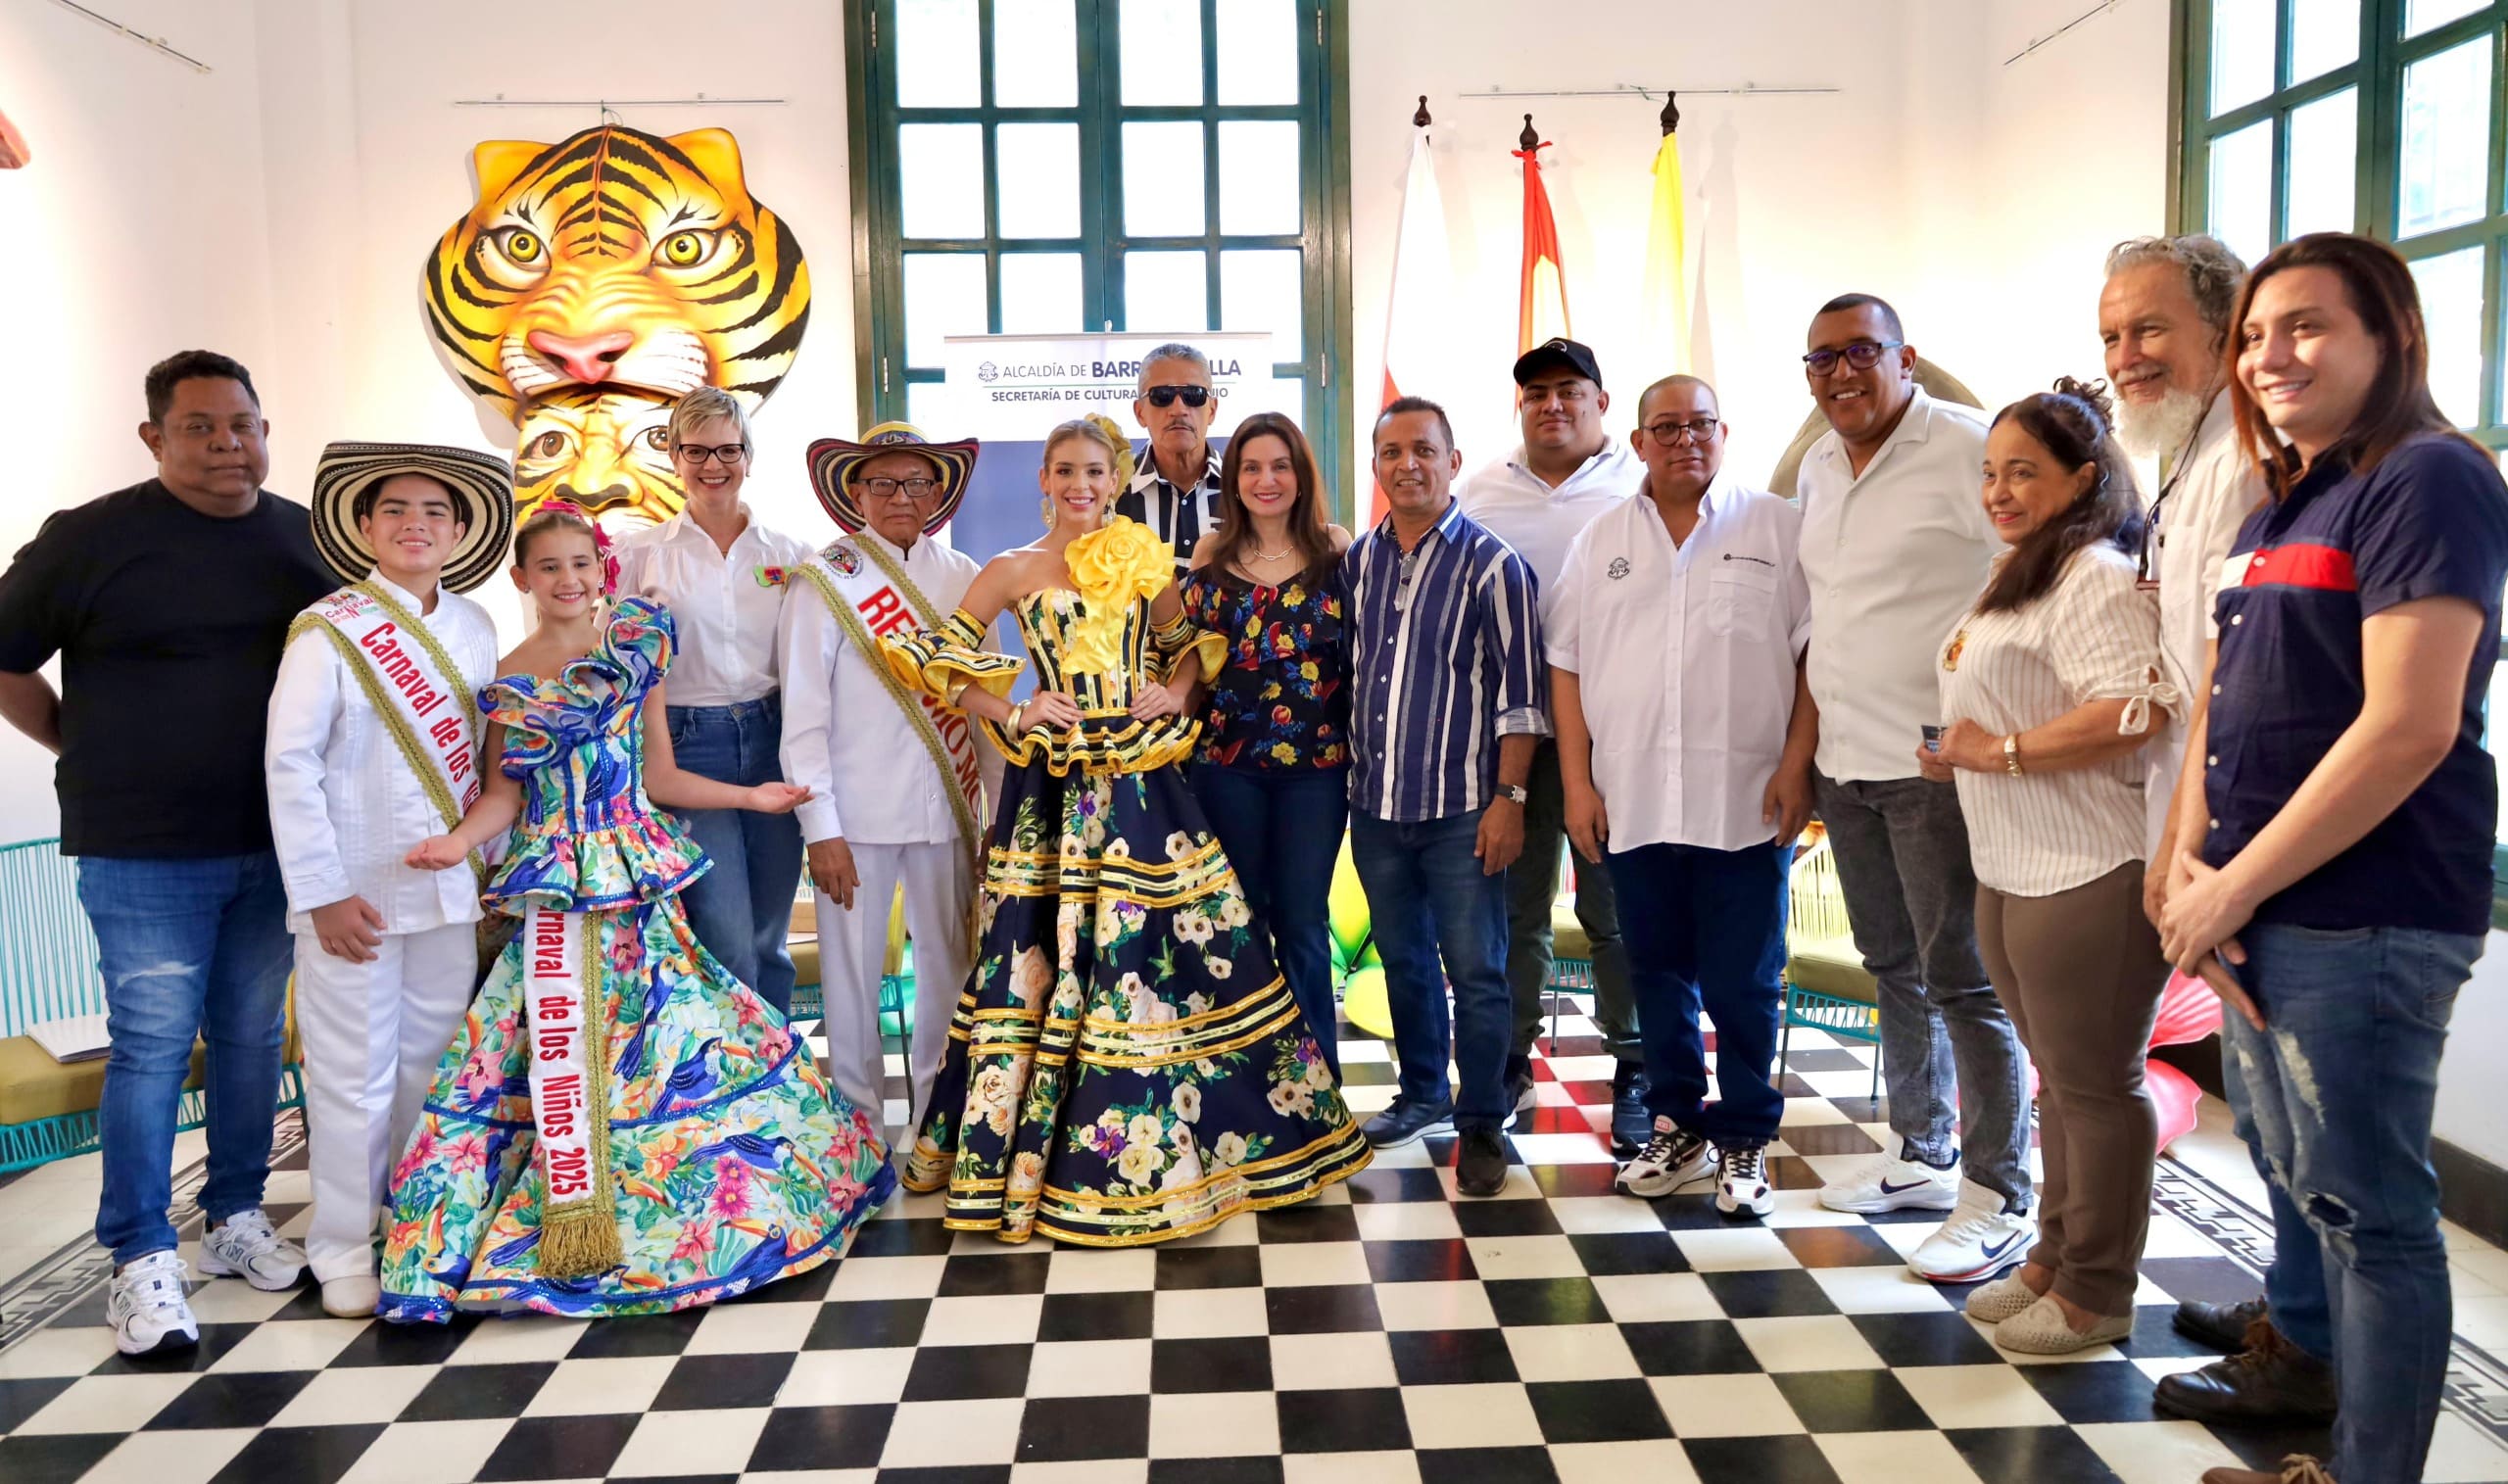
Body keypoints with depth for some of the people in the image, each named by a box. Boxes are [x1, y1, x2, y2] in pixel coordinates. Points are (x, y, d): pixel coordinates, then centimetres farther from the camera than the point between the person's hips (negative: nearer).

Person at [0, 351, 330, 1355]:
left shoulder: (310, 540, 6)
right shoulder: (88, 539, -4)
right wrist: (87, 751, 1)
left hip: (273, 846, 4)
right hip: (142, 854, -4)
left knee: (253, 1035, 12)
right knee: (151, 1044, -2)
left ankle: (237, 1222, 27)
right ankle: (143, 1261, 9)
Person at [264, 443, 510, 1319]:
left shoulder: (475, 629, 6)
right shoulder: (328, 630, -8)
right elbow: (290, 765, -10)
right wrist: (323, 892, -13)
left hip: (449, 889, 5)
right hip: (356, 893, -5)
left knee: (434, 1064, 14)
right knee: (356, 1073, 3)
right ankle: (345, 1250, 19)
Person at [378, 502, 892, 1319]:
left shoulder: (637, 650, 8)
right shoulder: (507, 681, 4)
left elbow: (658, 774, 11)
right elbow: (505, 791, 1)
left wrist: (751, 796, 7)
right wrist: (459, 840, -17)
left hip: (640, 879, 2)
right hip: (552, 887, -2)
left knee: (671, 1044, 2)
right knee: (561, 1055, -7)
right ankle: (567, 1219, 7)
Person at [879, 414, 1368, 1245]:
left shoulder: (1145, 563, 10)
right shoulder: (1014, 571, 3)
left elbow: (1191, 643, 21)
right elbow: (935, 661, 3)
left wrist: (1177, 692, 2)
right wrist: (1010, 716, -6)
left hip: (1144, 782, 3)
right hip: (1056, 786, -2)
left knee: (1175, 946, 4)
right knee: (1053, 955, 1)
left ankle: (1176, 1139, 20)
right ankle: (1034, 1154, 17)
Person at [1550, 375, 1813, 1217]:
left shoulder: (1779, 530, 3)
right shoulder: (1600, 542, 10)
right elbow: (1566, 666, 8)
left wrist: (1796, 764, -9)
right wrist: (1578, 785, 2)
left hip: (1747, 802, -2)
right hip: (1633, 801, 3)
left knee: (1744, 982, 3)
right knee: (1659, 974, 12)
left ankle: (1744, 1142, 18)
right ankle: (1676, 1128, 26)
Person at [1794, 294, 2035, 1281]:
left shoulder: (1965, 449, -11)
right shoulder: (1819, 468, 13)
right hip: (1846, 760, 8)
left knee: (1963, 978, -3)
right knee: (1894, 967, 17)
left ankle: (1997, 1199, 9)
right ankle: (1920, 1155, 32)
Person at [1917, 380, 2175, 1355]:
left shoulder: (2093, 577, -15)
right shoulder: (2019, 577, 18)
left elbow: (2133, 711, -27)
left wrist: (1999, 750, -20)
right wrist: (1957, 754, 13)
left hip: (2086, 876, -10)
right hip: (2011, 872, 10)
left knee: (2094, 1085, 2)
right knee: (2057, 1079, 19)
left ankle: (2095, 1293, 15)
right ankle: (2054, 1259, 32)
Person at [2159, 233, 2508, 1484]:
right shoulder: (2278, 513, 16)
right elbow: (2217, 708, 15)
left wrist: (2236, 885, -15)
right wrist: (2189, 869, 0)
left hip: (2363, 919, -9)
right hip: (2255, 916, 9)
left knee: (2369, 1215, 1)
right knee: (2308, 1195, 17)